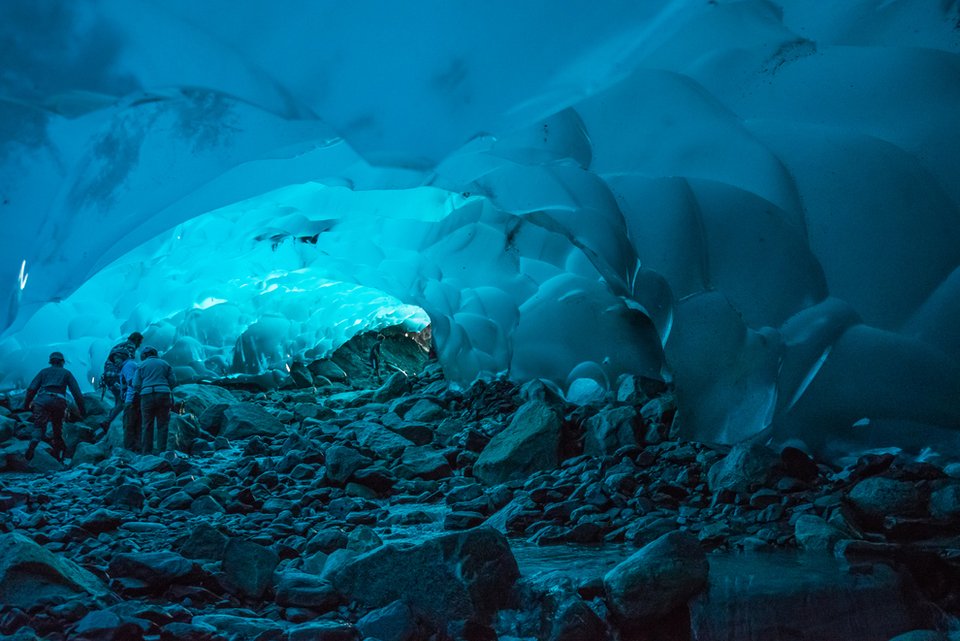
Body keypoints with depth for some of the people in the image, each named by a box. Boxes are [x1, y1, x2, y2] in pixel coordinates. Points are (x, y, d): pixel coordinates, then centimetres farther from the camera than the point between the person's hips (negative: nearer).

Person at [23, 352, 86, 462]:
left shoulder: (44, 371, 23)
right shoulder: (66, 373, 21)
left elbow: (32, 388, 12)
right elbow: (76, 392, 12)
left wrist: (26, 404, 12)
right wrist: (82, 409, 13)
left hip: (42, 400, 0)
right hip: (58, 401, 0)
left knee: (39, 425, -9)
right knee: (58, 429, 14)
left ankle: (34, 442, -41)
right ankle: (58, 456, 16)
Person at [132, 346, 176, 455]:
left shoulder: (142, 365, 11)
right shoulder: (165, 364, 15)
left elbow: (136, 385, 5)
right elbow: (173, 382, 9)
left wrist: (139, 393, 23)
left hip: (147, 396, -1)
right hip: (163, 395, 1)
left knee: (147, 425, 4)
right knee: (162, 425, 4)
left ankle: (146, 452, 3)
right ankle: (161, 451, 0)